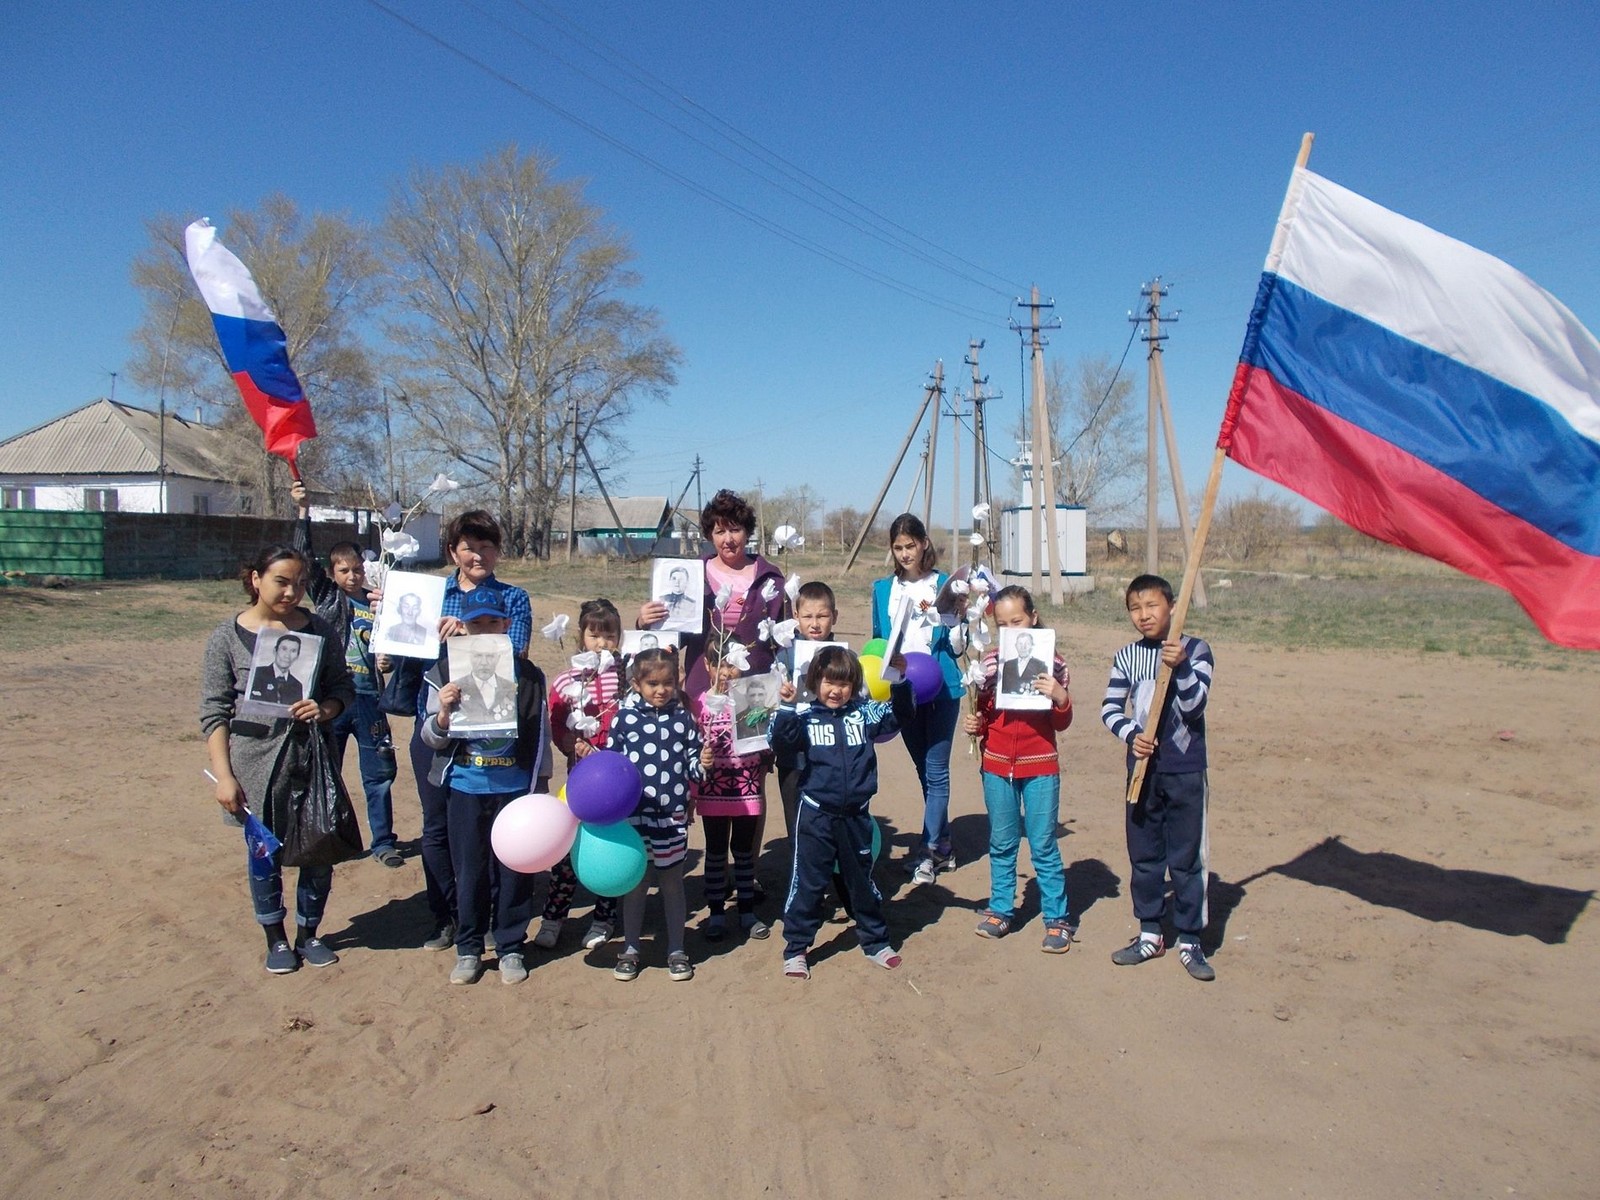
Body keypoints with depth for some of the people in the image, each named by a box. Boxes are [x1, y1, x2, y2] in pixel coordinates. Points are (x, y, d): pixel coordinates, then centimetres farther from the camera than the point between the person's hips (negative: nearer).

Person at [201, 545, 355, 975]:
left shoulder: (318, 629, 2)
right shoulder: (227, 637, -4)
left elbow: (343, 686, 8)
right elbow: (214, 713, -4)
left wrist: (324, 709, -14)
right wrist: (223, 776, -9)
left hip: (313, 756, 2)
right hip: (257, 762, -2)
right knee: (265, 851, 10)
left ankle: (308, 934, 29)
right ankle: (276, 938, 30)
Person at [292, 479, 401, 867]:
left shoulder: (377, 602, 5)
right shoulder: (326, 596, 3)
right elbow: (304, 557, -5)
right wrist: (303, 512, -11)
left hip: (368, 697, 1)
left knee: (380, 773, 6)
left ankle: (383, 842, 17)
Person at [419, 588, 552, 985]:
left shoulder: (528, 676, -1)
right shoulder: (446, 673, -2)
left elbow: (542, 735, 7)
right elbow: (432, 740, 1)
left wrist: (542, 784, 8)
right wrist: (443, 713, -20)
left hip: (516, 787, 0)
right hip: (465, 788, 0)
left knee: (514, 869, 7)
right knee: (469, 870, 9)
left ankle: (511, 948, 23)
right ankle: (468, 949, 25)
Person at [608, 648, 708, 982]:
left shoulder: (683, 718, 0)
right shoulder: (625, 717, -3)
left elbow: (692, 765, 5)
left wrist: (703, 764, -16)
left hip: (674, 815, 1)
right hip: (634, 813, -1)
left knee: (672, 882, 11)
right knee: (635, 882, 11)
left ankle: (676, 951, 24)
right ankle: (630, 950, 26)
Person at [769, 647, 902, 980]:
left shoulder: (863, 712, 1)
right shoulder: (805, 715, -7)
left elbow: (896, 717, -6)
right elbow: (781, 742, -18)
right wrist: (785, 708, -31)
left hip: (855, 815, 2)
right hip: (815, 815, -2)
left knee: (861, 879, 18)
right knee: (808, 882, 7)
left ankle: (875, 941, 34)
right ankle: (795, 948, 21)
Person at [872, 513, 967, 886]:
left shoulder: (944, 584, -1)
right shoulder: (883, 589, 9)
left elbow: (959, 645, -2)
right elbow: (877, 641, 15)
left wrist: (946, 615, -19)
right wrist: (888, 658, -3)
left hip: (941, 687, -4)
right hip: (903, 690, 4)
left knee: (936, 771, -4)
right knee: (924, 771, 13)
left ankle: (928, 851, 2)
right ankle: (942, 845, 25)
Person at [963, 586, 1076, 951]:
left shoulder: (1050, 663, -5)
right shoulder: (990, 662, 1)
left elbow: (1062, 723, -4)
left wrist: (1060, 696, -23)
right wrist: (975, 724, -9)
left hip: (1040, 768, -3)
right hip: (997, 767, 3)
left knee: (1043, 846, 3)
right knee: (1001, 844, 14)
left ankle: (1057, 918, 14)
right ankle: (1000, 910, 27)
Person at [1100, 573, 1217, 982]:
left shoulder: (1195, 650, -6)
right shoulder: (1127, 656, 3)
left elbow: (1195, 704, -14)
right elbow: (1110, 708, 3)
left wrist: (1181, 667, -28)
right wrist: (1131, 734, -15)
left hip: (1186, 771, -3)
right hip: (1143, 768, 3)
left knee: (1186, 858, 4)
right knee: (1144, 856, 12)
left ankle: (1189, 940, 16)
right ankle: (1150, 934, 26)